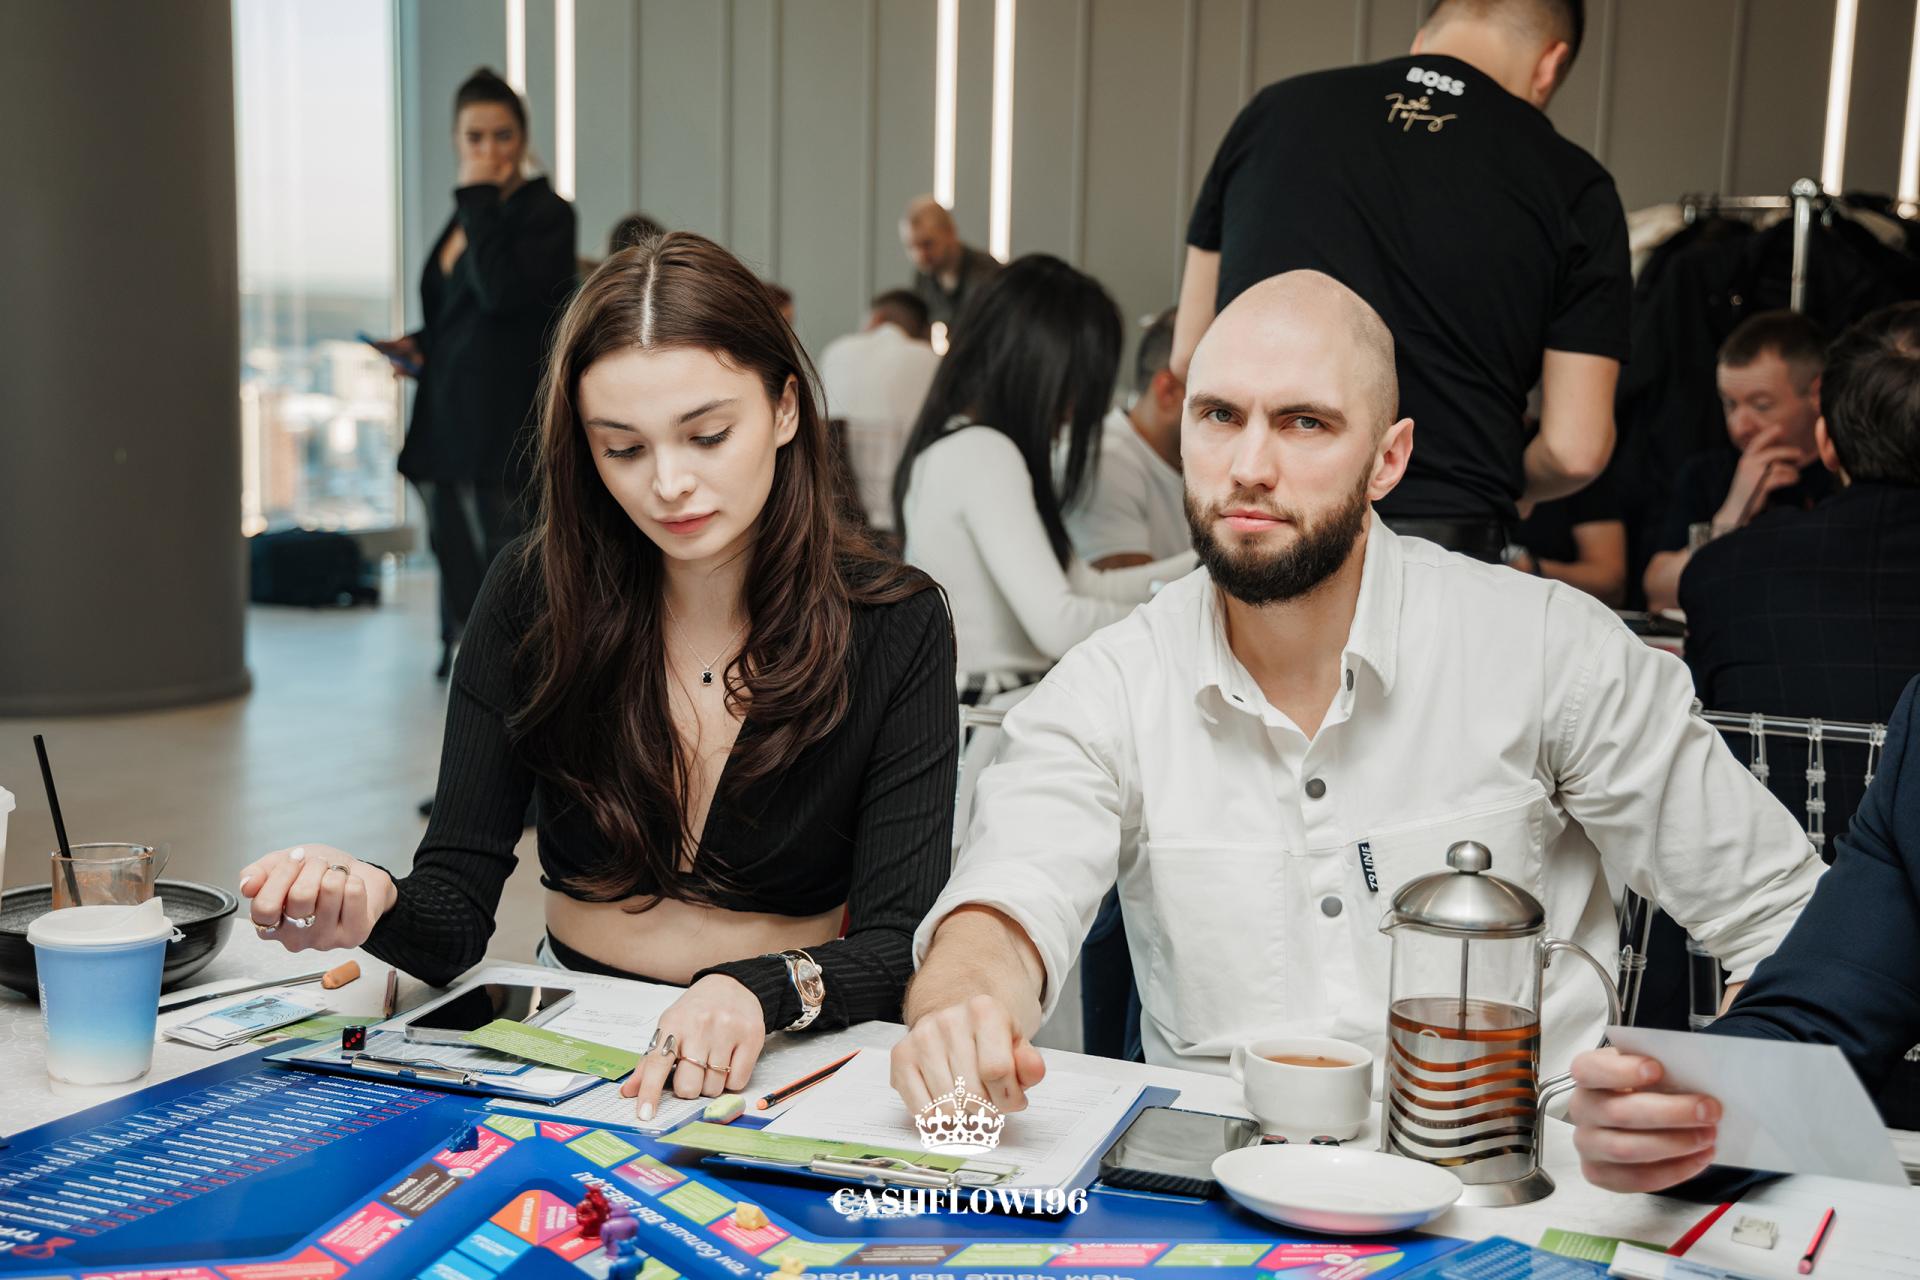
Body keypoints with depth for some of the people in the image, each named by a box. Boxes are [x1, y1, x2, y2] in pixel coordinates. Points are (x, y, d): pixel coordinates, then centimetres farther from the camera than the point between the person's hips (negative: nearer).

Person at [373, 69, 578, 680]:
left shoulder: (547, 213, -6)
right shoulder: (465, 218, 18)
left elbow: (502, 292, -22)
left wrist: (480, 200, -14)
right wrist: (414, 347, 8)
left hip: (506, 435, -8)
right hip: (447, 423, 8)